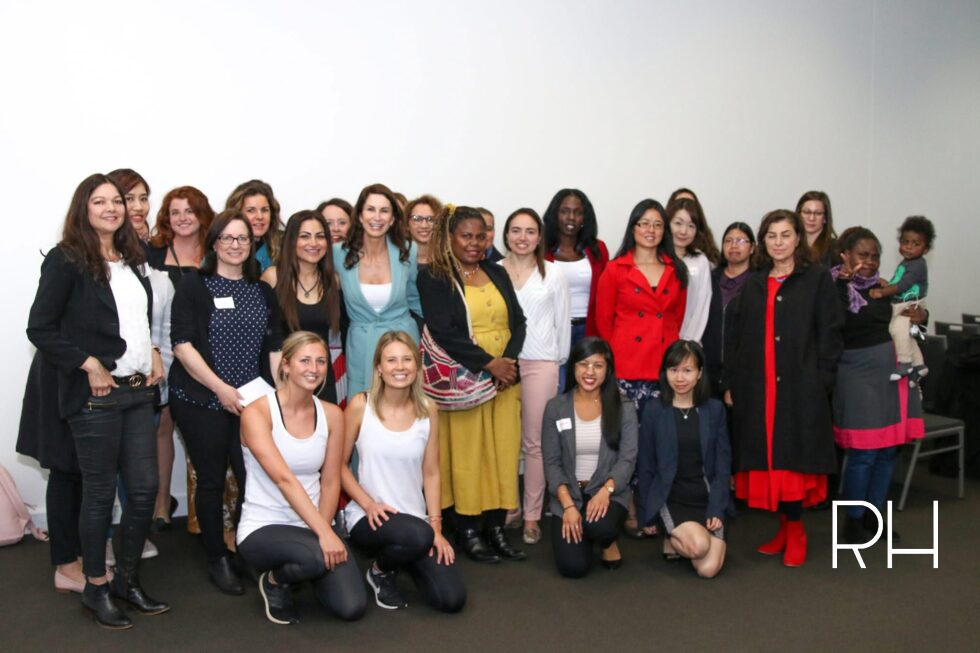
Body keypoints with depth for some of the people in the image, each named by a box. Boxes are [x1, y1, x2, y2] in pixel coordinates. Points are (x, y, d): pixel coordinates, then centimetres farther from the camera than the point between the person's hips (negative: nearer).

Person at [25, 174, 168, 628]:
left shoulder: (131, 261, 13)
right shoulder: (66, 260, -7)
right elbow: (40, 328, -11)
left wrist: (153, 353, 9)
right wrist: (89, 365, -15)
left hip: (138, 391, 6)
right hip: (95, 395, -6)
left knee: (145, 487, 8)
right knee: (100, 493, 4)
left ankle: (127, 578, 25)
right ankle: (95, 587, 21)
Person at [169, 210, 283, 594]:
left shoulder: (262, 291, 12)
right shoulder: (194, 285, -2)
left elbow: (275, 346, 13)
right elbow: (182, 343, -9)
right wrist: (221, 388, -13)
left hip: (250, 401, 3)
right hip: (201, 400, -3)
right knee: (212, 481, 4)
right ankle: (217, 560, 21)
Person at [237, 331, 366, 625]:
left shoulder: (331, 414, 1)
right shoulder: (256, 412, -14)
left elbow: (330, 481, 2)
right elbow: (283, 478, -24)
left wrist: (324, 529, -14)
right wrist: (323, 533, -31)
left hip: (313, 526, 4)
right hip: (262, 529, -4)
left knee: (352, 607, -15)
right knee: (319, 556, -36)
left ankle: (306, 568, 17)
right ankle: (275, 581, 1)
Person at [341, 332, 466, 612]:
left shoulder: (428, 409, 0)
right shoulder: (360, 405, -9)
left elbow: (431, 473, 3)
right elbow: (339, 465, -3)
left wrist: (436, 527, -3)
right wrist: (368, 504, -15)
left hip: (415, 520, 4)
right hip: (368, 516, -3)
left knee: (451, 599, -10)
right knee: (416, 535, -38)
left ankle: (403, 559, 21)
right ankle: (381, 571, -1)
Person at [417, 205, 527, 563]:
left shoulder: (497, 273, 15)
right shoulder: (433, 277, -2)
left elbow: (518, 321, 11)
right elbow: (442, 331, -12)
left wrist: (510, 359, -7)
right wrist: (489, 363, -15)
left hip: (505, 377, 5)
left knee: (503, 451, 4)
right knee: (466, 453, -1)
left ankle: (496, 528, 15)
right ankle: (468, 531, 11)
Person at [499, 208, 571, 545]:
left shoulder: (553, 274, 5)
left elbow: (562, 321, 8)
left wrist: (559, 360, 8)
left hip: (539, 364, -1)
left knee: (535, 442, 0)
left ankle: (531, 515, 8)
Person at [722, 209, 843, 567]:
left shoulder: (818, 278, 4)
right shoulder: (752, 284, 15)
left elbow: (829, 333, -1)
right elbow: (734, 337, 12)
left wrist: (821, 381, -9)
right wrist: (729, 383, 6)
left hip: (801, 387, -4)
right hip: (756, 388, 4)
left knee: (793, 457, -5)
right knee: (767, 457, 4)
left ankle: (795, 531, 8)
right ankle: (784, 527, 16)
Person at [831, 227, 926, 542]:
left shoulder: (883, 288, 13)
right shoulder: (837, 287, -7)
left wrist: (918, 315, 3)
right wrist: (843, 281, -29)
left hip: (892, 371, 7)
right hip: (858, 373, -7)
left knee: (888, 451, 9)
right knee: (865, 453, -6)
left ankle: (874, 516, 22)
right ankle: (853, 521, 9)